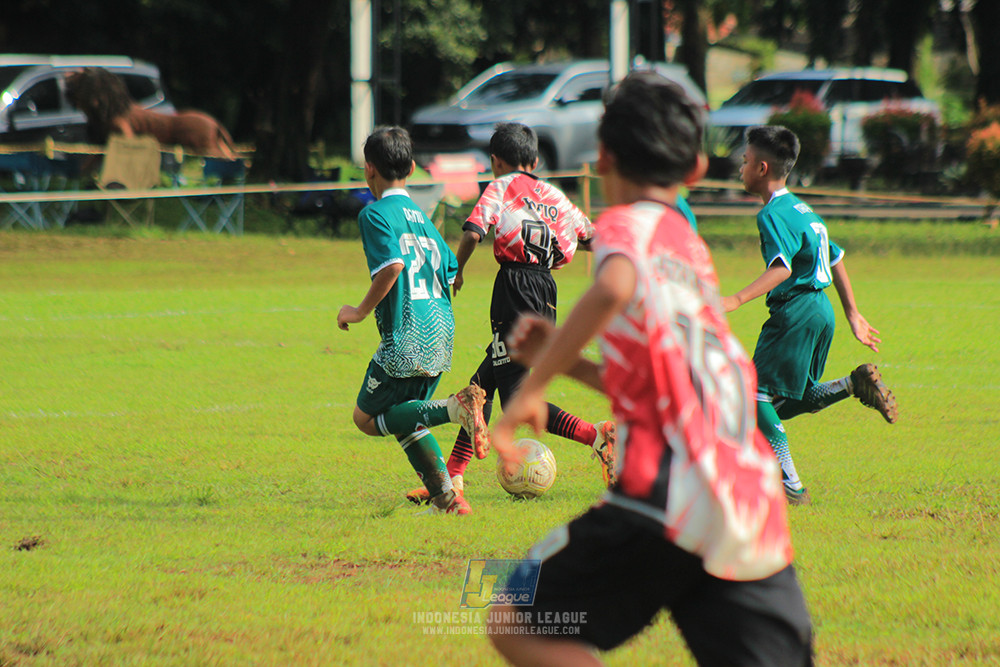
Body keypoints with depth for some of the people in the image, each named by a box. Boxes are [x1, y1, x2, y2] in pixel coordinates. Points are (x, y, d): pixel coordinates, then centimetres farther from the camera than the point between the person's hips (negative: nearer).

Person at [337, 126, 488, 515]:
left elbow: (392, 264, -20)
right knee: (404, 418, 18)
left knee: (368, 417, 1)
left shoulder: (376, 213, -6)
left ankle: (456, 408, -19)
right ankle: (446, 499, 4)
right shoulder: (421, 217, 18)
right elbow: (451, 270, 19)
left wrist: (361, 311, -11)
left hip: (407, 335, -8)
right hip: (441, 330, 8)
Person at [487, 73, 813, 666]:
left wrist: (533, 387, -18)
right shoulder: (691, 246, 26)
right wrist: (563, 360, 28)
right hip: (754, 512, 7)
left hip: (672, 499, -7)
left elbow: (615, 289, -23)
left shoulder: (629, 224, 3)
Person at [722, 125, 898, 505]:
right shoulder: (800, 209, 19)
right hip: (820, 312, 10)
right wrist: (853, 316, 30)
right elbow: (835, 259, 25)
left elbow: (782, 267, -27)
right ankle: (855, 385, 0)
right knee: (788, 401, 18)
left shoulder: (773, 214, -11)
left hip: (794, 313, -10)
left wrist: (738, 300, -38)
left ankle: (790, 486, -13)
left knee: (758, 398, -8)